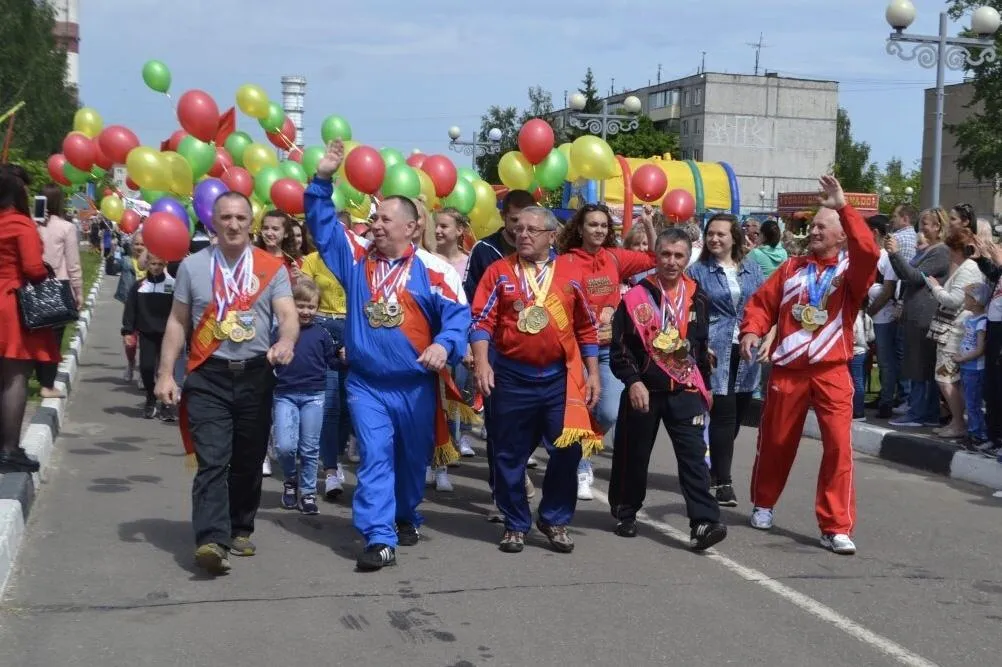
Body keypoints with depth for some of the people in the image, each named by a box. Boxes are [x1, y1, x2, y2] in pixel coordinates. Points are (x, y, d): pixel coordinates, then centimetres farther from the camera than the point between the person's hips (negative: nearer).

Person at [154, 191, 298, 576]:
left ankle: (240, 530, 27)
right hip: (208, 376, -1)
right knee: (212, 461, -11)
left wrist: (286, 343, -30)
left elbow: (289, 316, -7)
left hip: (256, 376, 1)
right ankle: (211, 540, -18)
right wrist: (166, 374, 1)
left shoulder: (272, 268, 4)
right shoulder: (192, 266, 6)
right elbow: (177, 322, 9)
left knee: (248, 461, 11)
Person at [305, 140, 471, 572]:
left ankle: (406, 517, 40)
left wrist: (445, 345, -30)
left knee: (413, 458, 16)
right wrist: (323, 180, -6)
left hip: (416, 385, -1)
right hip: (366, 383, 1)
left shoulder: (432, 269, -8)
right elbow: (323, 225, 5)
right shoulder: (356, 258, 3)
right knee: (375, 459, -6)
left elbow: (457, 314, -11)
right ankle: (380, 539, -7)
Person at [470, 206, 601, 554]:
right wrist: (482, 362, -17)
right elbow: (482, 321, -3)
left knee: (568, 449, 1)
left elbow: (586, 328, 10)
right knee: (510, 454, 6)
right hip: (512, 377, -1)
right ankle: (515, 524, 21)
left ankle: (555, 519, 20)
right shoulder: (499, 271, 3)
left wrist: (593, 373, 7)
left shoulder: (571, 271, 6)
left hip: (561, 377, 1)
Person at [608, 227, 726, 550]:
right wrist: (633, 381, -17)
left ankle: (703, 523, -13)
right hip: (644, 390, -2)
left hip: (685, 390, 2)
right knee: (633, 454, 10)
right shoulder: (636, 296, -6)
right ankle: (625, 512, 29)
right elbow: (619, 347, -7)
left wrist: (704, 385, 20)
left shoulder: (698, 298, 6)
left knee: (693, 454, -9)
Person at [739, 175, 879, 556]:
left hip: (832, 373, -3)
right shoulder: (792, 268, 9)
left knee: (838, 445, -9)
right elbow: (762, 303, 10)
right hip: (787, 370, 3)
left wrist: (843, 208, -25)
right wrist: (751, 331, -9)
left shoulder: (850, 270, -2)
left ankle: (836, 528, -3)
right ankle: (763, 504, 37)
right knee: (775, 441, 14)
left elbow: (869, 251, -23)